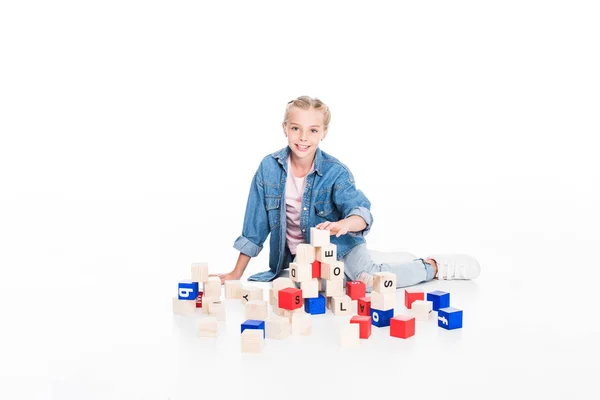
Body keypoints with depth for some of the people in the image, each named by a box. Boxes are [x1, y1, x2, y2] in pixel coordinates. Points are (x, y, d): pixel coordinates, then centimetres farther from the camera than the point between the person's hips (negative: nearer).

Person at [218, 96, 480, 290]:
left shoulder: (335, 172, -16)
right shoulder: (269, 168, -10)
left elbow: (361, 211, -29)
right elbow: (255, 225, -3)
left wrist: (345, 224, -53)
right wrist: (237, 273, -2)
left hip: (339, 246, -4)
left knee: (368, 278, -28)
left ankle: (432, 266, -1)